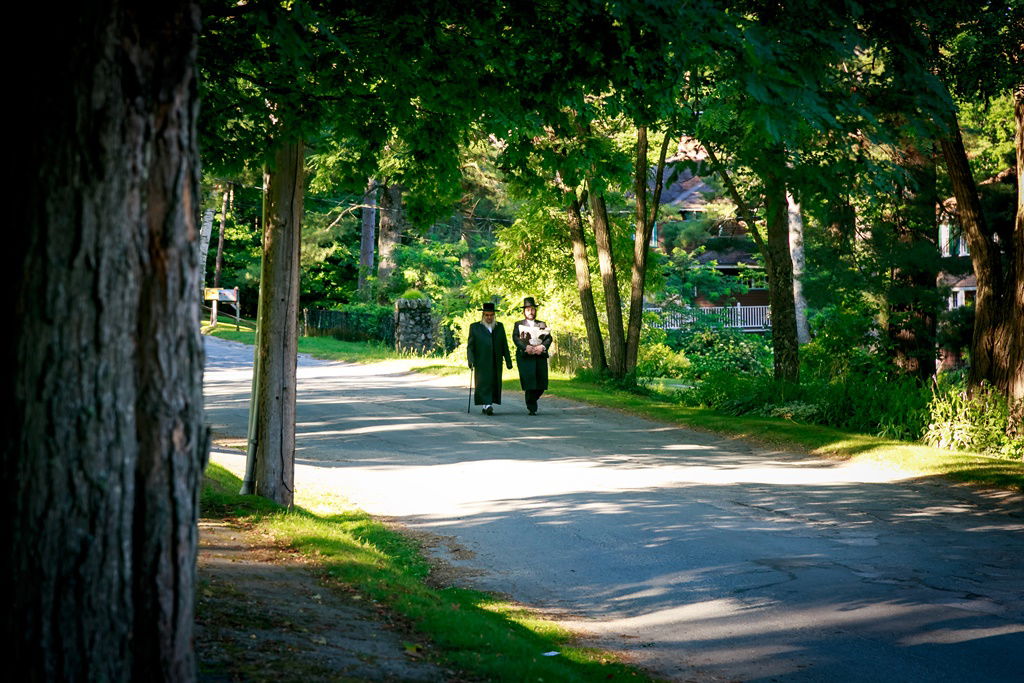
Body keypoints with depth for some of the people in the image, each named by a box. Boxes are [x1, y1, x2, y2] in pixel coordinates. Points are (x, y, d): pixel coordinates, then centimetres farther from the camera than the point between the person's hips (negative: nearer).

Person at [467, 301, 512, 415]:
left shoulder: (499, 327, 15)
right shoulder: (475, 327, 6)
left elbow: (504, 345, 14)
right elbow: (470, 346, 2)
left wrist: (508, 361, 8)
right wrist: (471, 360, -10)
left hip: (496, 363, 3)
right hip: (482, 362, -3)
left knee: (495, 383, 0)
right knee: (484, 382, -11)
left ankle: (486, 406, 7)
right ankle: (487, 405, -17)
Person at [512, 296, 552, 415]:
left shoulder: (542, 325, 21)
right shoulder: (518, 325, 14)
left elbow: (549, 338, 8)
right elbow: (515, 338, -2)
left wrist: (543, 346, -13)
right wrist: (526, 347, -19)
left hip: (540, 356, 3)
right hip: (525, 357, -3)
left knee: (541, 384, -2)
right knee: (529, 383, -12)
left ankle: (532, 401, 24)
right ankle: (532, 408, -6)